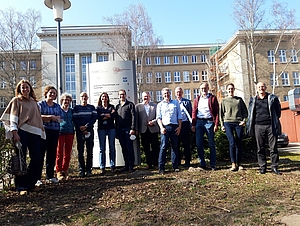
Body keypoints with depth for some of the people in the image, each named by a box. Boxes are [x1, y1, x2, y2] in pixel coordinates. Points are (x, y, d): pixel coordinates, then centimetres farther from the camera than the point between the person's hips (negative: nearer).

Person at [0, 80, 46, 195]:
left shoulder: (34, 102, 20)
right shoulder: (16, 100, 7)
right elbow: (13, 117, -2)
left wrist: (41, 132, 13)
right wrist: (14, 133, -14)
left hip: (34, 132, 5)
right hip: (21, 132, -4)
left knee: (36, 159, 1)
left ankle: (31, 184, 14)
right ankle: (21, 187, 6)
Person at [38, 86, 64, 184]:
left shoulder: (57, 106, 16)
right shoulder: (41, 104, 4)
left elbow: (61, 118, 6)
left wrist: (50, 118, -9)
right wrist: (50, 117, -17)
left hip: (55, 132, 5)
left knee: (52, 154, 7)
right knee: (41, 153, -5)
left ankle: (50, 176, 15)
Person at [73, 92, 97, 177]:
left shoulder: (92, 107, 11)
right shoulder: (76, 108, 10)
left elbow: (94, 118, 1)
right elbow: (74, 119, 1)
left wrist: (86, 126, -12)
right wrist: (81, 128, -11)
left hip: (89, 130, 0)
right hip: (79, 131, 0)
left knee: (89, 151, 0)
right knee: (80, 151, -1)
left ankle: (88, 169, 6)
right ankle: (81, 170, 4)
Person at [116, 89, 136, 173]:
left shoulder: (130, 104, 2)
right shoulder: (117, 106, 17)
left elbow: (133, 117, -5)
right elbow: (116, 119, 17)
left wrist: (132, 129, -14)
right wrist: (116, 131, 11)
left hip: (128, 129, -5)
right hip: (120, 130, 5)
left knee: (129, 148, -3)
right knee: (124, 149, 8)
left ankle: (131, 166, 2)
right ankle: (126, 165, 14)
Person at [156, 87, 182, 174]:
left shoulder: (176, 103, 16)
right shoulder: (160, 104, 13)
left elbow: (179, 116, 13)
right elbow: (158, 117, 6)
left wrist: (179, 127, 2)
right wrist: (161, 127, -8)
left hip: (174, 127, 2)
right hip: (165, 127, -2)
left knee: (175, 146, 4)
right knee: (163, 146, -9)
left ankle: (175, 166, 11)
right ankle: (161, 167, -7)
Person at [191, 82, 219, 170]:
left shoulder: (213, 98, 5)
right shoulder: (197, 99, 14)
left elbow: (217, 112, 0)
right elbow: (194, 112, 12)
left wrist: (216, 124, -9)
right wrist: (193, 124, 2)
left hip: (209, 122, -3)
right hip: (199, 122, 3)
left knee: (211, 144, 4)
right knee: (199, 144, 1)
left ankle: (213, 165, 12)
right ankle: (202, 164, 11)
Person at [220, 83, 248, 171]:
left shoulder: (239, 100, 16)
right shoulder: (224, 100, 14)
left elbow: (245, 111, 15)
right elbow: (221, 113, 12)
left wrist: (244, 120, -1)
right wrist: (222, 125, 4)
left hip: (238, 123, 2)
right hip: (228, 123, -1)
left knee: (239, 144, 0)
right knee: (232, 143, -13)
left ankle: (238, 163, 9)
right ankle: (233, 164, -10)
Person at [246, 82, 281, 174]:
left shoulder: (273, 98, 7)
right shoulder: (253, 100, 11)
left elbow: (278, 111, 11)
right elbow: (250, 114, 12)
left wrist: (274, 121, 6)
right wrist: (249, 127, 7)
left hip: (271, 126, -1)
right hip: (258, 126, 1)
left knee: (273, 147, 2)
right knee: (260, 148, 4)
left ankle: (274, 167, 11)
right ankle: (262, 167, 11)